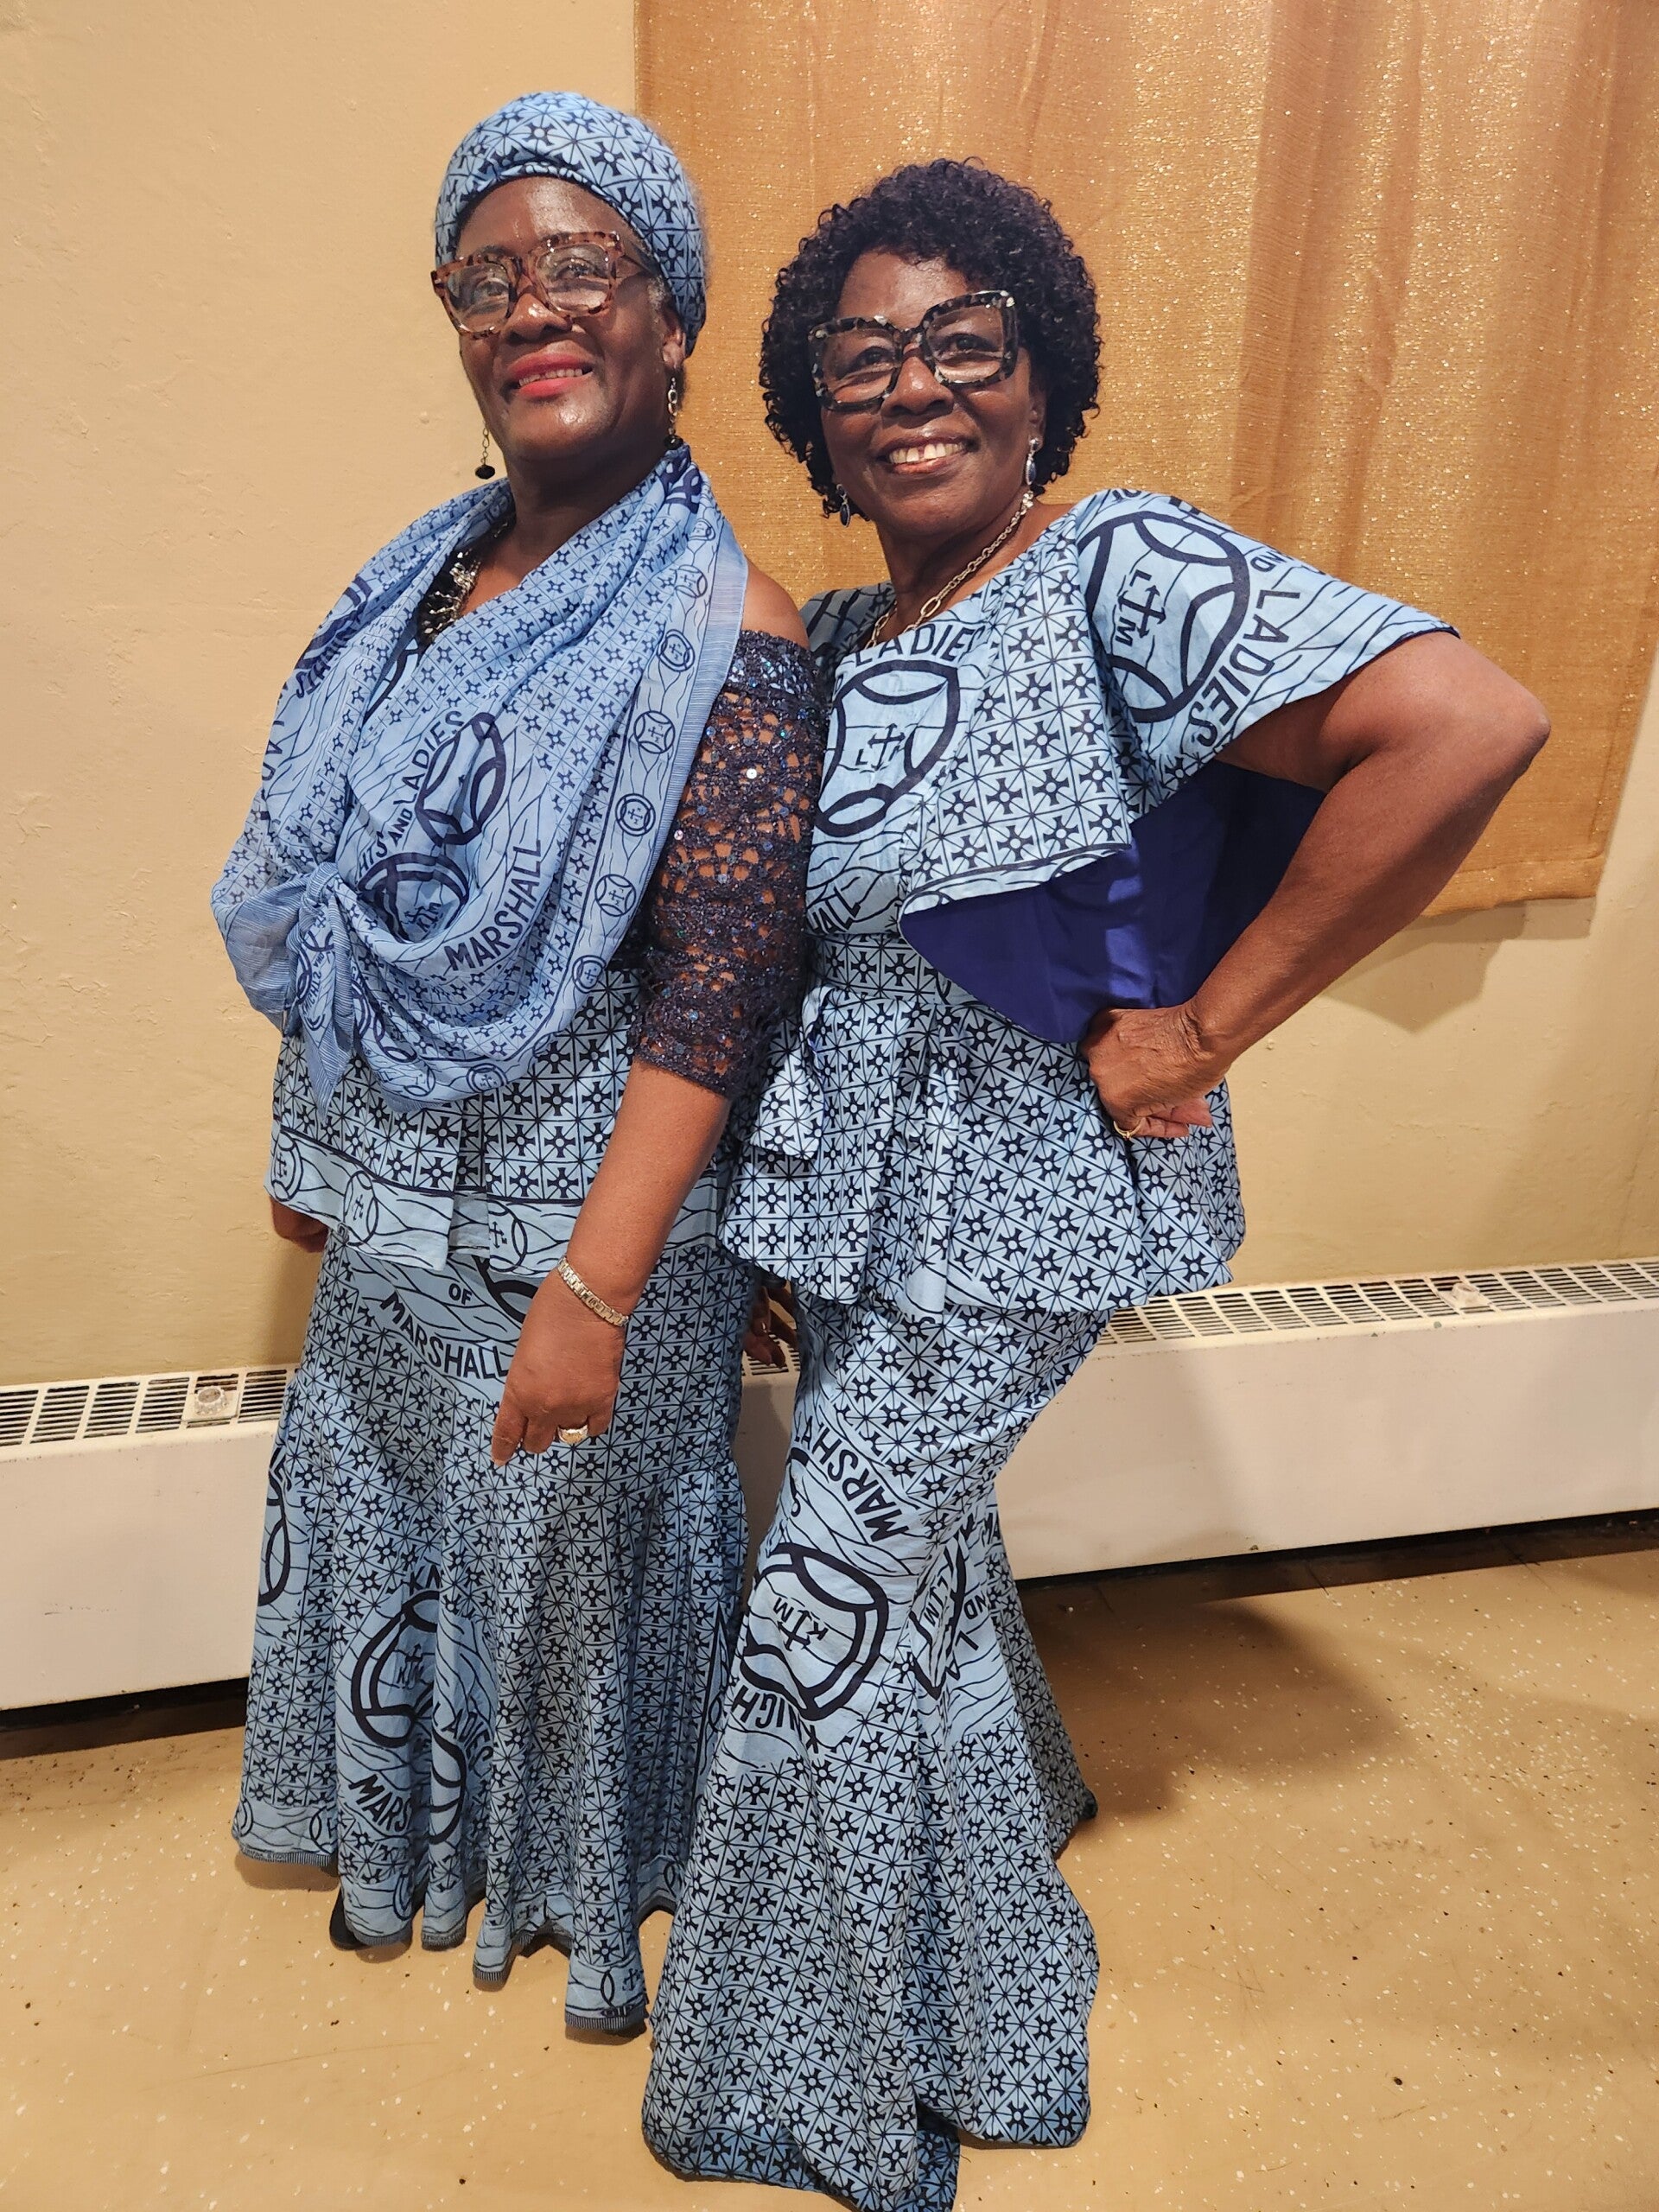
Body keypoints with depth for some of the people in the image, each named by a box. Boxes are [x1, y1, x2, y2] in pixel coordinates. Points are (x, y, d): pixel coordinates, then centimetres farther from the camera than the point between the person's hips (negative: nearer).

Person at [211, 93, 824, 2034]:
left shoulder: (726, 642, -18)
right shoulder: (421, 582, 4)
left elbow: (708, 1004, -23)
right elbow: (328, 913, 10)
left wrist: (592, 1293, -25)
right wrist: (313, 1151, 13)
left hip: (578, 1214, -7)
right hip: (397, 1202, 7)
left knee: (577, 1550, 14)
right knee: (382, 1504, 23)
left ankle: (596, 1877, 46)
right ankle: (416, 1832, 53)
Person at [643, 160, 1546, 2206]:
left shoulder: (1122, 575, -18)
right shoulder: (833, 635, 6)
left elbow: (1466, 727, -30)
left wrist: (1204, 1025, -25)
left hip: (1008, 1206, -7)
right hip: (853, 1181, 8)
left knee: (832, 1604, 2)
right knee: (917, 1542, 23)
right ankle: (1010, 1814, 57)